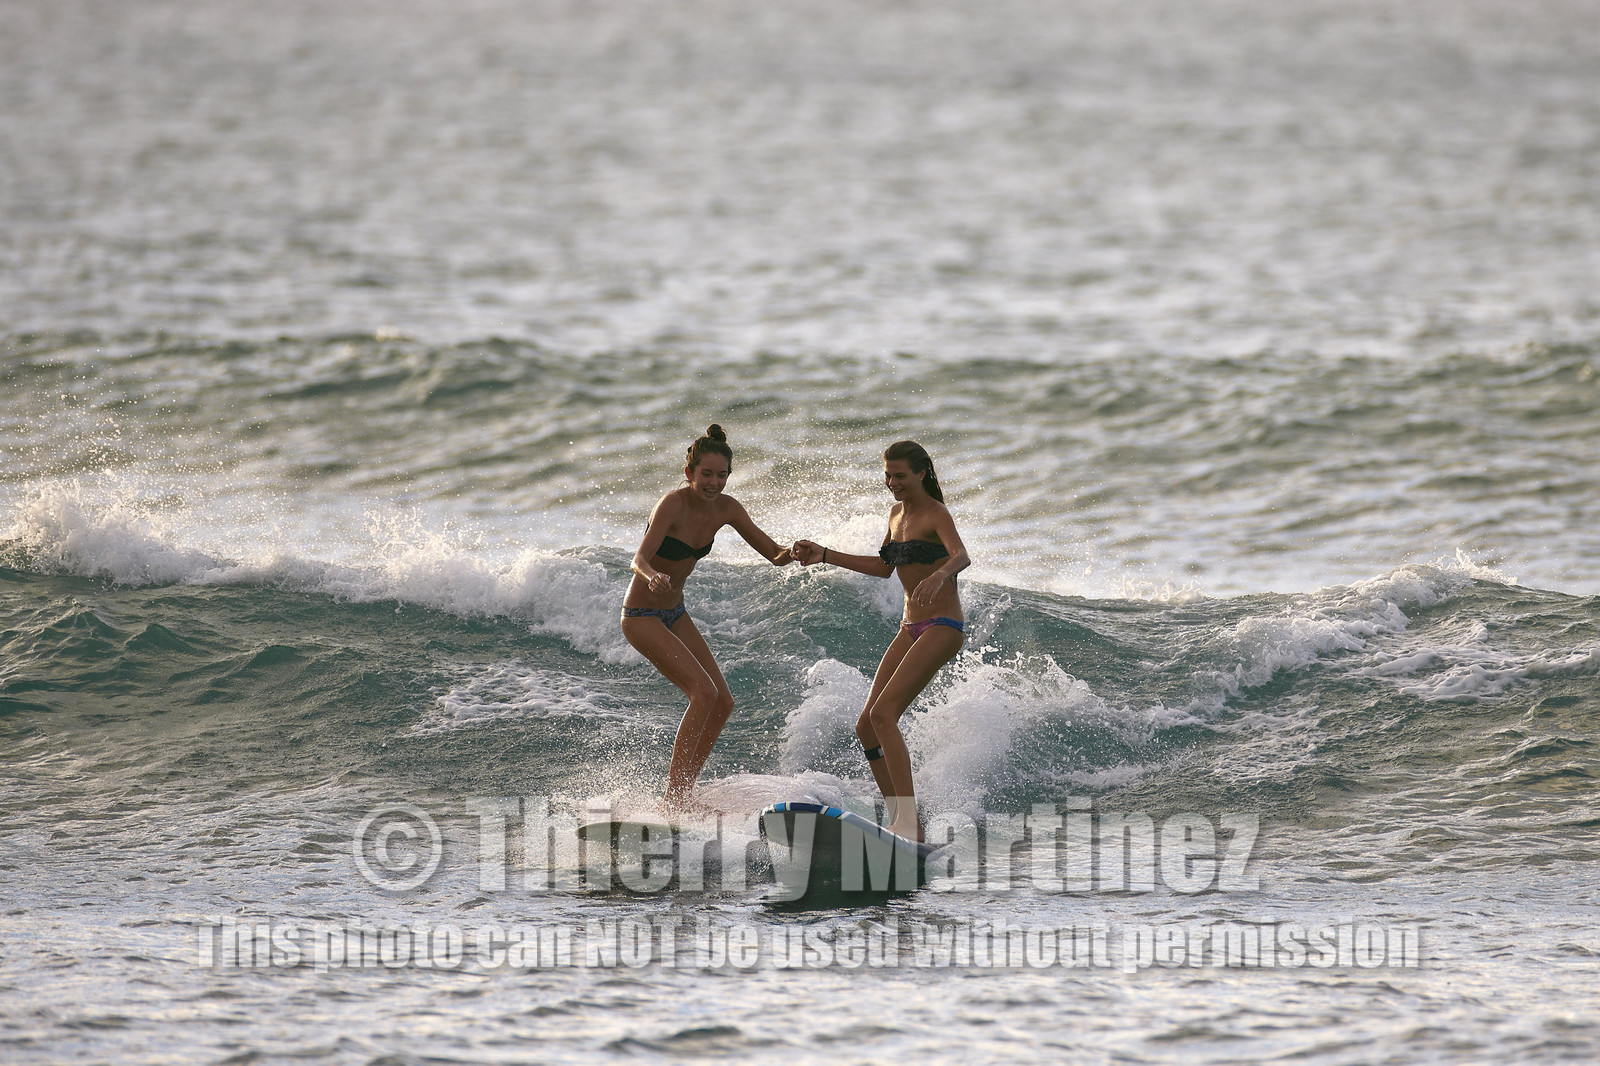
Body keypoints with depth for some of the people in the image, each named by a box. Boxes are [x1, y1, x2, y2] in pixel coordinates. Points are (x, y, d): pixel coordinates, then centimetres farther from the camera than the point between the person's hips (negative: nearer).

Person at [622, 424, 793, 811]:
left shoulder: (725, 509, -3)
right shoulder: (673, 504, -24)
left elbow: (773, 553, -1)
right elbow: (640, 557, -35)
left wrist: (787, 554, -25)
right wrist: (653, 576, -58)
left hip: (675, 614, 8)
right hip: (642, 616, -8)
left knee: (722, 703, 4)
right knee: (703, 692, -21)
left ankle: (681, 794, 11)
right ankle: (673, 797, -19)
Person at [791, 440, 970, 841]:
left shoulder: (935, 514, -12)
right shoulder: (897, 513, 14)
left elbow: (961, 556, -32)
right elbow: (884, 567, 28)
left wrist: (939, 575, -54)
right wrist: (824, 556, 24)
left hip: (942, 627, -9)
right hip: (911, 628, 9)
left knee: (883, 714, -22)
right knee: (867, 726, 3)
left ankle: (909, 822, -24)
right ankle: (901, 822, 9)